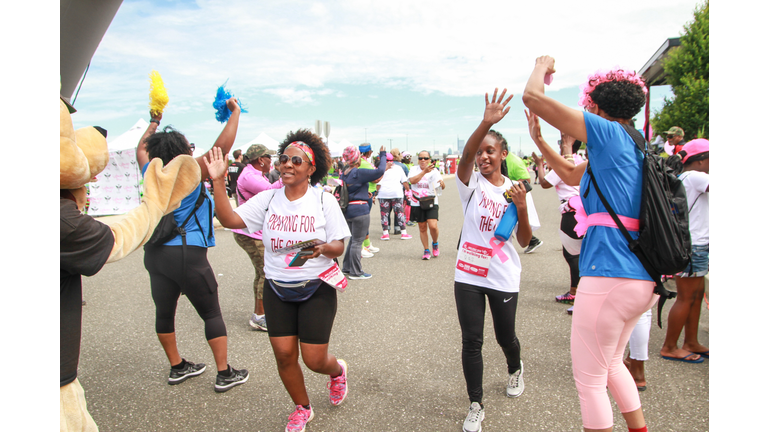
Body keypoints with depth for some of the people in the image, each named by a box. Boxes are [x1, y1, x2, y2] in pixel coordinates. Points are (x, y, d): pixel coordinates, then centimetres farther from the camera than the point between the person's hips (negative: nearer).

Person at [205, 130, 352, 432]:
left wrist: (322, 248, -28)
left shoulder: (324, 201, -8)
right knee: (284, 355, 5)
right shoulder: (267, 199, -1)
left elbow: (338, 247, -6)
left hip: (316, 290, -3)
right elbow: (230, 219, -12)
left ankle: (337, 371, 38)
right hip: (277, 290, 3)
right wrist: (218, 182, -21)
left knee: (314, 359, -1)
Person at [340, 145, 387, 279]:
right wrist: (383, 155, -7)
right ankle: (355, 272, 6)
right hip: (360, 209, -8)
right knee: (357, 241, -1)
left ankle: (347, 267, 28)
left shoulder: (344, 174, 8)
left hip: (347, 210, 8)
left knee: (353, 239, 21)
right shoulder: (359, 173, -16)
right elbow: (380, 171, -20)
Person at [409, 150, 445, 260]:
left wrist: (442, 183, -32)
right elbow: (412, 180, -20)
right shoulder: (414, 169, 1)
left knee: (433, 226, -15)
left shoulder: (434, 171, -2)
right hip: (417, 203, 2)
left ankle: (435, 243, 15)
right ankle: (426, 250, 23)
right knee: (422, 227, 8)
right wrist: (424, 171, -28)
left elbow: (443, 187, -8)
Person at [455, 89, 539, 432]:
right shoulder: (471, 183, -3)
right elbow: (465, 156, -27)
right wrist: (486, 123, -42)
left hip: (503, 278, 1)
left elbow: (524, 241, -1)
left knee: (505, 336, 16)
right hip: (468, 275, -1)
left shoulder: (515, 190, 1)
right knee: (471, 341, 1)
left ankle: (515, 369, 52)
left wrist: (522, 208, -18)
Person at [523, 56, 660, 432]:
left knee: (589, 380, 6)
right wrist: (537, 139, 27)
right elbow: (572, 176, 29)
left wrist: (542, 65, 10)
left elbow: (533, 97, -10)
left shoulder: (608, 132, -8)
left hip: (610, 276, -10)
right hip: (643, 278, 10)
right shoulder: (633, 147, 17)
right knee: (611, 364, 28)